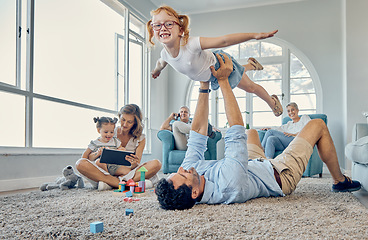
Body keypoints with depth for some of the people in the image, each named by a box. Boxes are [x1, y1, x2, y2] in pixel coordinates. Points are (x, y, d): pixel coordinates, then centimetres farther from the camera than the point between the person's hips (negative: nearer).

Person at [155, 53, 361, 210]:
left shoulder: (190, 169, -26)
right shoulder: (228, 183, -47)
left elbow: (198, 132, -18)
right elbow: (237, 128, -40)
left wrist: (204, 87, -18)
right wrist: (223, 81, -33)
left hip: (255, 166, 7)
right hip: (282, 176, -7)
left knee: (252, 132, 31)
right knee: (318, 125, 0)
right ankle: (340, 180, 25)